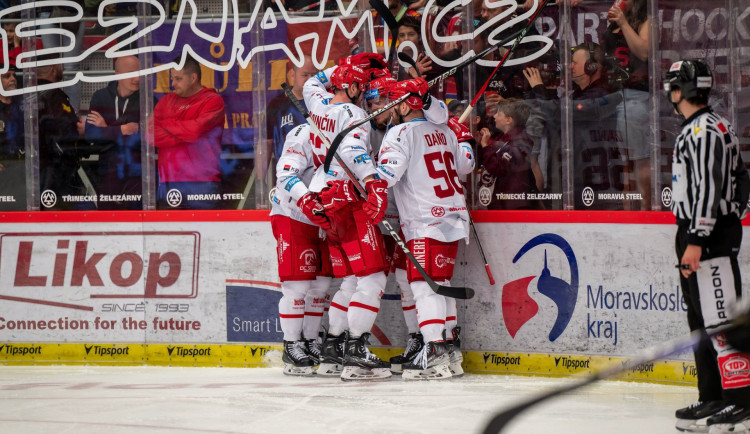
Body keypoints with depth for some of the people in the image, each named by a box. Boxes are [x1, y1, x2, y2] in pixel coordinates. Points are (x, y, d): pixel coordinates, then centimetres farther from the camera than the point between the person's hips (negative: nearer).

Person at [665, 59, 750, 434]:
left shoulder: (706, 129, -14)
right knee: (701, 319, 14)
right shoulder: (696, 129, 18)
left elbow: (708, 187, -22)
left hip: (712, 235, -11)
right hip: (698, 234, 11)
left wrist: (696, 241, -26)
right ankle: (712, 399, 19)